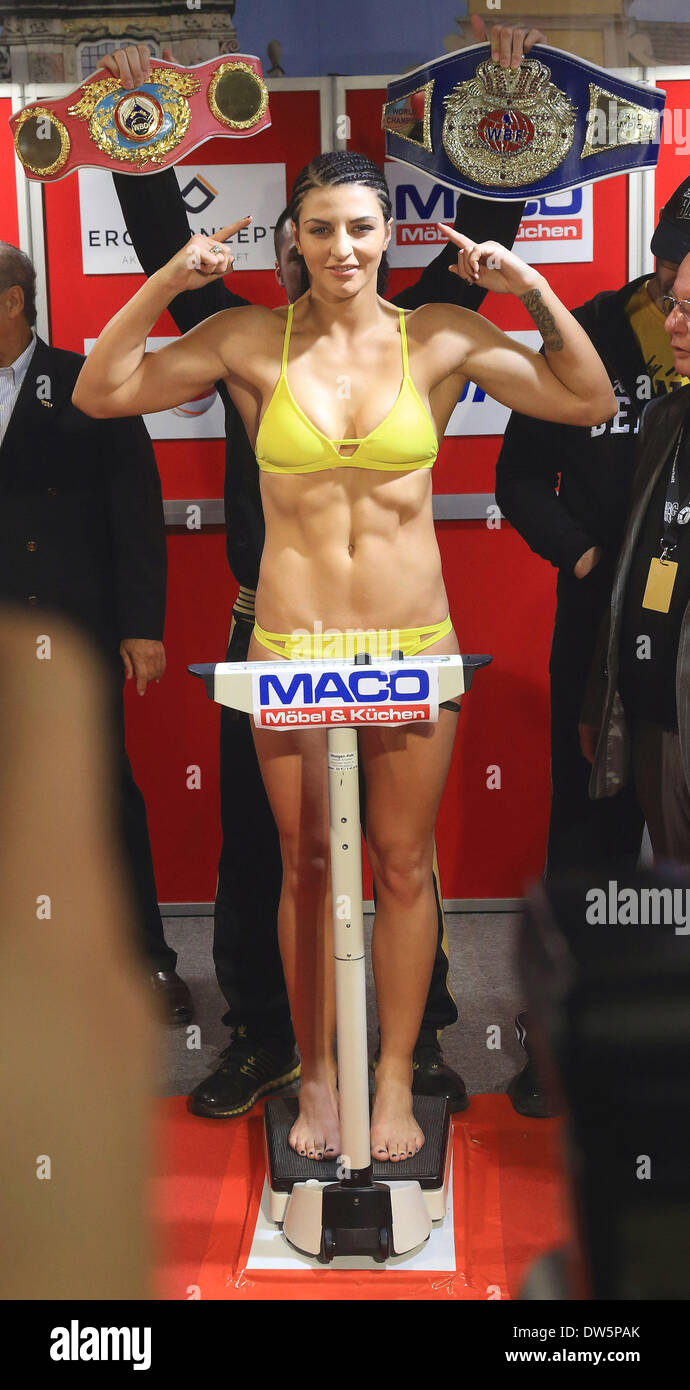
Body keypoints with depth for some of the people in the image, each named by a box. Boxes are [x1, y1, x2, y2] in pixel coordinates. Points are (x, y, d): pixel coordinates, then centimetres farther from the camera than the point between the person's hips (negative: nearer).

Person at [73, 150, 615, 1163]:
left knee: (404, 866, 9)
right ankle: (317, 1079, 27)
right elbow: (99, 395, 0)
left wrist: (533, 291, -7)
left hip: (415, 646, 0)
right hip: (291, 648, 0)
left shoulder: (441, 337, 1)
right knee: (307, 866, 11)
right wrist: (165, 286, -9)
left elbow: (591, 403, 3)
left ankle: (395, 1080, 26)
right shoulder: (252, 339, 0)